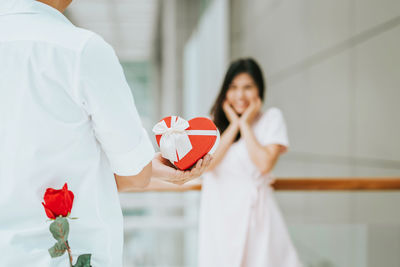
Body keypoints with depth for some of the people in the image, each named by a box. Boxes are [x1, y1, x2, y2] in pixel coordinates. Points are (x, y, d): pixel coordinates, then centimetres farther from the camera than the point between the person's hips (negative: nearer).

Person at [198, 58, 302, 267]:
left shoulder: (271, 118, 3)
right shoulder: (215, 121, 10)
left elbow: (264, 163, -11)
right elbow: (208, 163, -6)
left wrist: (245, 124, -4)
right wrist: (233, 125, -3)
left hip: (254, 210, -2)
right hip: (219, 212, 3)